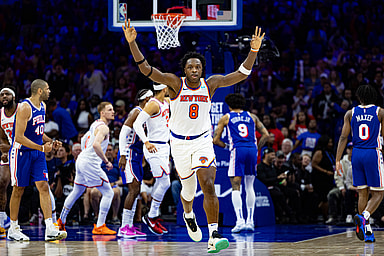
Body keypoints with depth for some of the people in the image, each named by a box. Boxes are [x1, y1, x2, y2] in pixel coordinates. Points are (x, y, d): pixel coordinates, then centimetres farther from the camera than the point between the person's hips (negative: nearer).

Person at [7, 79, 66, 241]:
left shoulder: (42, 106, 9)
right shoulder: (24, 108, -19)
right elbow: (19, 137, -23)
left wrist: (50, 142, 6)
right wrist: (41, 147, -23)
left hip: (37, 154, 7)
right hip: (21, 153, -7)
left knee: (44, 187, -5)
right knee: (18, 190, 3)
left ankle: (50, 229, -11)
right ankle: (13, 229, 16)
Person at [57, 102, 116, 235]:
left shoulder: (95, 124, 16)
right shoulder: (103, 127, -15)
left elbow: (84, 139, 29)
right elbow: (96, 144, -30)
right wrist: (106, 161, -23)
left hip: (81, 160, 10)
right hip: (90, 164, -10)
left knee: (76, 192, 24)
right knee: (108, 193, -5)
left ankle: (61, 221, 35)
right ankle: (99, 227, -9)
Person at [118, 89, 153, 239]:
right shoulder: (136, 112, -12)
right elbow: (123, 133, -20)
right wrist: (123, 155, -26)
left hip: (137, 156, 10)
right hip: (129, 155, -10)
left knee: (136, 191, 10)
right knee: (134, 190, -16)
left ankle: (129, 226, 14)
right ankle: (124, 228, -18)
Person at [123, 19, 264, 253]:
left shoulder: (211, 84, -3)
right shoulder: (175, 83, -9)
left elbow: (242, 74, -7)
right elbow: (146, 69, -20)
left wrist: (254, 50, -21)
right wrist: (132, 42, -33)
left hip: (203, 142, 0)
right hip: (180, 143, 0)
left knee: (208, 186, -16)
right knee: (189, 188, 14)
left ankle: (214, 237, -19)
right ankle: (189, 215, 49)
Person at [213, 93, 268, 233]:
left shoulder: (225, 118, 13)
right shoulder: (252, 117, 20)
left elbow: (215, 140, 11)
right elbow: (265, 134, 14)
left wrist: (226, 146, 27)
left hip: (238, 151, -3)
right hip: (252, 150, 3)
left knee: (236, 187, -2)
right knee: (249, 186, 14)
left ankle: (240, 221, -16)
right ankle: (250, 221, 12)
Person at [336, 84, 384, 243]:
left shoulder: (350, 114, 5)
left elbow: (343, 137, 0)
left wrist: (337, 160, 1)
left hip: (357, 154, 3)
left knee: (362, 193, 10)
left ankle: (367, 231, 9)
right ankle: (364, 216, -23)